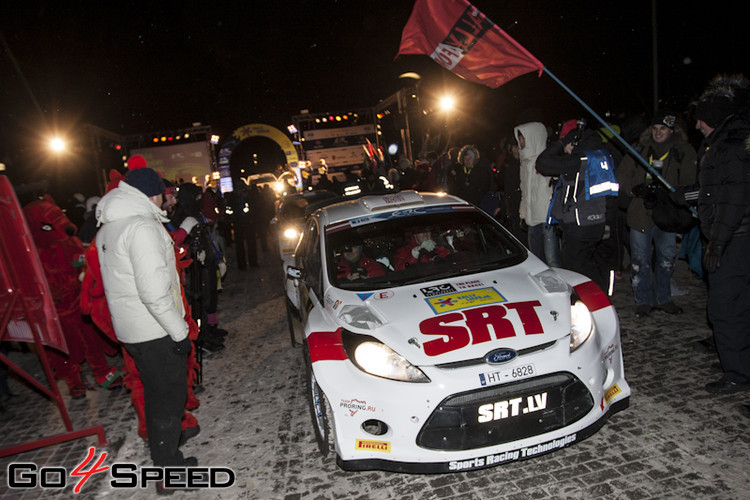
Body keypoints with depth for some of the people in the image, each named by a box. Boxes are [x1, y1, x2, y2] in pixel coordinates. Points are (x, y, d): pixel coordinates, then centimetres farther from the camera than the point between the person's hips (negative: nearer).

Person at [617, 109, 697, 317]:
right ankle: (643, 300, 17)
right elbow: (622, 175, 7)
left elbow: (688, 185, -5)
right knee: (640, 260, 3)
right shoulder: (640, 148, 5)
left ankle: (663, 298, 29)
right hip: (640, 213, 0)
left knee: (666, 258, 13)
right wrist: (636, 190, -12)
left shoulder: (684, 151, 1)